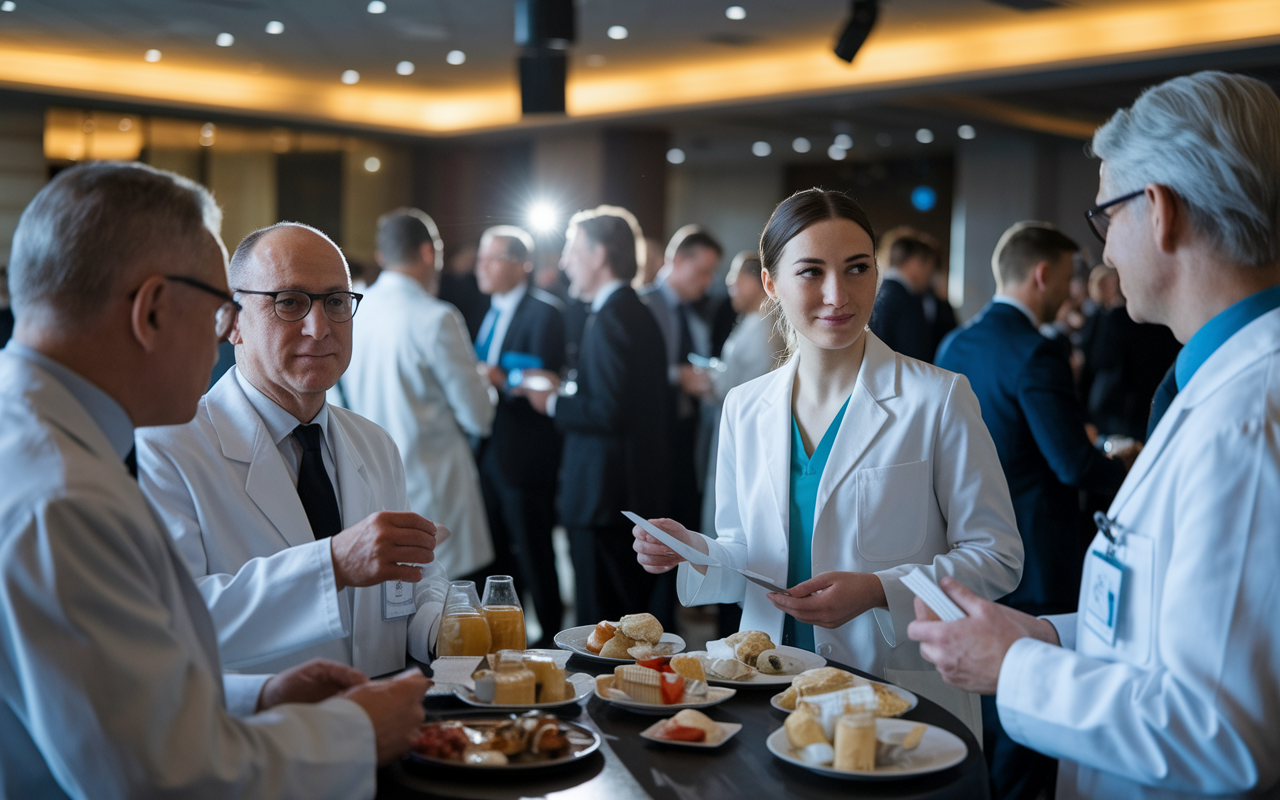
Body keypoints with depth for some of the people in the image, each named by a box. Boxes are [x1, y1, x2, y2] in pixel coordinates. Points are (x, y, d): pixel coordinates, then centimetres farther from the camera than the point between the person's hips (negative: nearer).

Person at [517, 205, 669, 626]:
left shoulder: (611, 319, -17)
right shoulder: (637, 314, 14)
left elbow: (609, 411, -24)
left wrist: (554, 404, -10)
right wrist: (565, 386, 14)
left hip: (605, 498, -10)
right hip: (635, 494, 10)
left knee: (601, 623, -2)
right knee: (632, 612, 18)